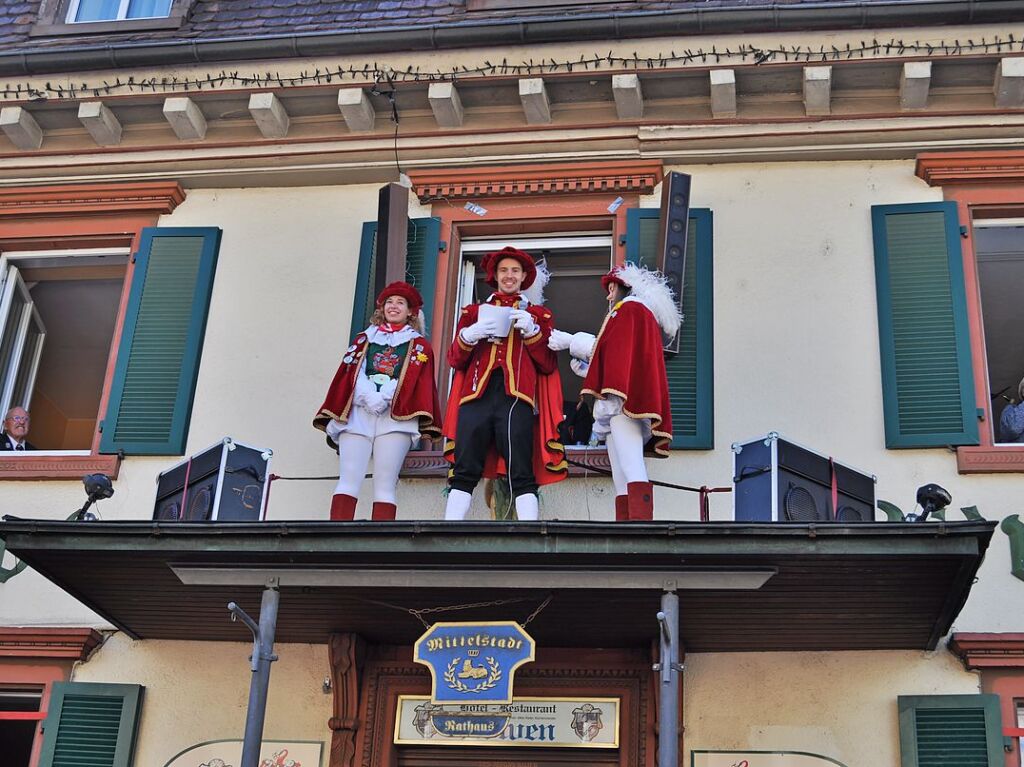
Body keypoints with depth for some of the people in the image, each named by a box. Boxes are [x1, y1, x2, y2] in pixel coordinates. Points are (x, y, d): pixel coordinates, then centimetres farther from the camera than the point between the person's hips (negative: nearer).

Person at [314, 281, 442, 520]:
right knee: (348, 480, -13)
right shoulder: (363, 339, 25)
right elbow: (351, 374, 11)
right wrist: (368, 397, -10)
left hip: (396, 417, -1)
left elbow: (417, 381, 3)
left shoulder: (419, 346, 18)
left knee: (384, 484, -10)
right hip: (357, 413, 2)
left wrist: (383, 397, -12)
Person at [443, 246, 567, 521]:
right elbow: (455, 360, 18)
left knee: (521, 476, -12)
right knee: (464, 473, -8)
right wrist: (469, 335, -1)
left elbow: (548, 365, 13)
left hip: (517, 398, -1)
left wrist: (532, 332, -2)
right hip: (477, 395, 2)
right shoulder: (474, 311, 26)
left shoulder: (537, 314, 22)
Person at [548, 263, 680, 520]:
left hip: (624, 402, -10)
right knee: (622, 480, 0)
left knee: (632, 471, -23)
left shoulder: (628, 309, 4)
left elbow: (619, 355, -8)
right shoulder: (645, 315, 32)